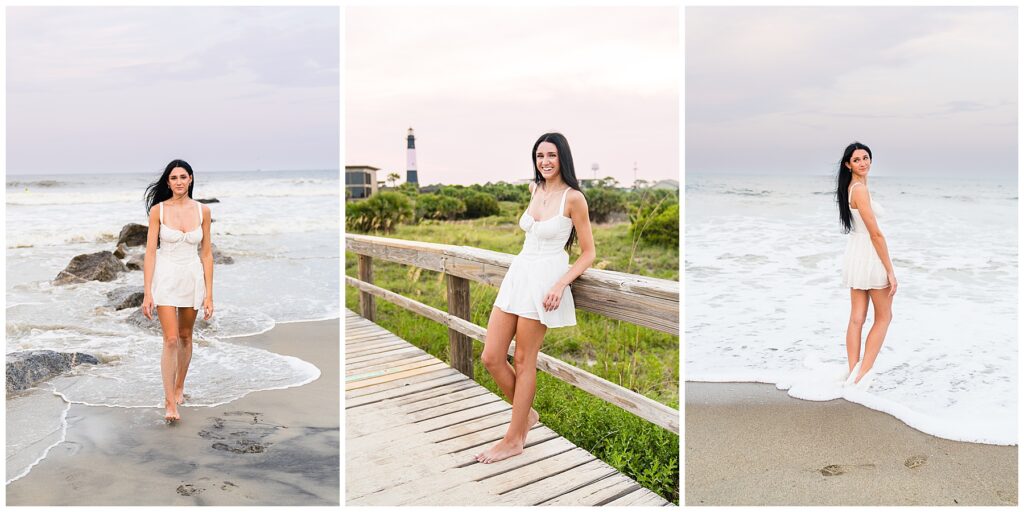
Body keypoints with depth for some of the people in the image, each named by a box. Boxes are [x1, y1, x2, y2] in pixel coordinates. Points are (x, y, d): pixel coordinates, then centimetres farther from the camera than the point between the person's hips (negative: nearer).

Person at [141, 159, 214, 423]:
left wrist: (209, 294, 0)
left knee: (185, 336, 15)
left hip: (193, 278, 2)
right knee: (171, 340, -9)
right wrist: (147, 293, -10)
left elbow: (206, 253, 2)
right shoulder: (158, 210, -5)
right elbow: (150, 252, -5)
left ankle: (179, 388, 34)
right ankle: (170, 403, -3)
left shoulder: (202, 211, -1)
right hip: (166, 278, -2)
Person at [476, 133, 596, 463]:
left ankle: (515, 439, 17)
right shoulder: (534, 189, 11)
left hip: (544, 281, -7)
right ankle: (526, 414, 27)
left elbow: (588, 253, -8)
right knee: (491, 357, 4)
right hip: (517, 274, 7)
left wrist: (561, 284, -18)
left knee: (523, 361, 2)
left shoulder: (573, 198, -10)